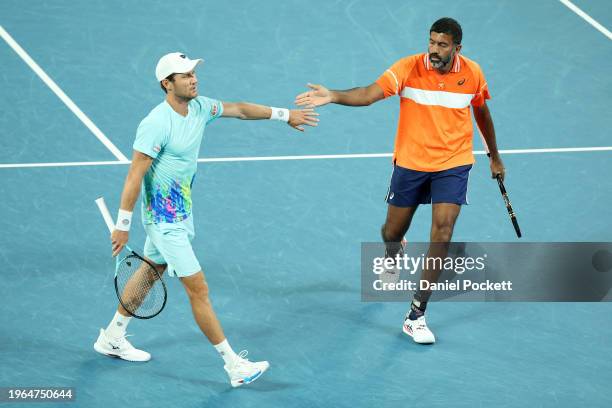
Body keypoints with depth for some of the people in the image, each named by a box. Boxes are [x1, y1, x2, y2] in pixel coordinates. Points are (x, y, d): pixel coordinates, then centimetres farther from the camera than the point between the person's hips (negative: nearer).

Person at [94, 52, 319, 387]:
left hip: (181, 213, 10)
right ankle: (234, 366, -3)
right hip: (164, 219, -10)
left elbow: (239, 109, 16)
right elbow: (134, 177, -23)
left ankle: (111, 338, 39)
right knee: (198, 288, -7)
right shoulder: (156, 125, -26)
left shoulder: (199, 107, -1)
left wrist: (284, 114, 18)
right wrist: (122, 226, -21)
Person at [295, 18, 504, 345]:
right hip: (410, 164, 0)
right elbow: (370, 93, -27)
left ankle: (416, 315, -10)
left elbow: (481, 112, 12)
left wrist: (494, 157, 22)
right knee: (393, 232, 13)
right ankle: (393, 256, 56)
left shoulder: (472, 74, -7)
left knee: (442, 231, -16)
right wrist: (333, 96, -45)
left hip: (453, 165, 0)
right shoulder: (409, 68, -15)